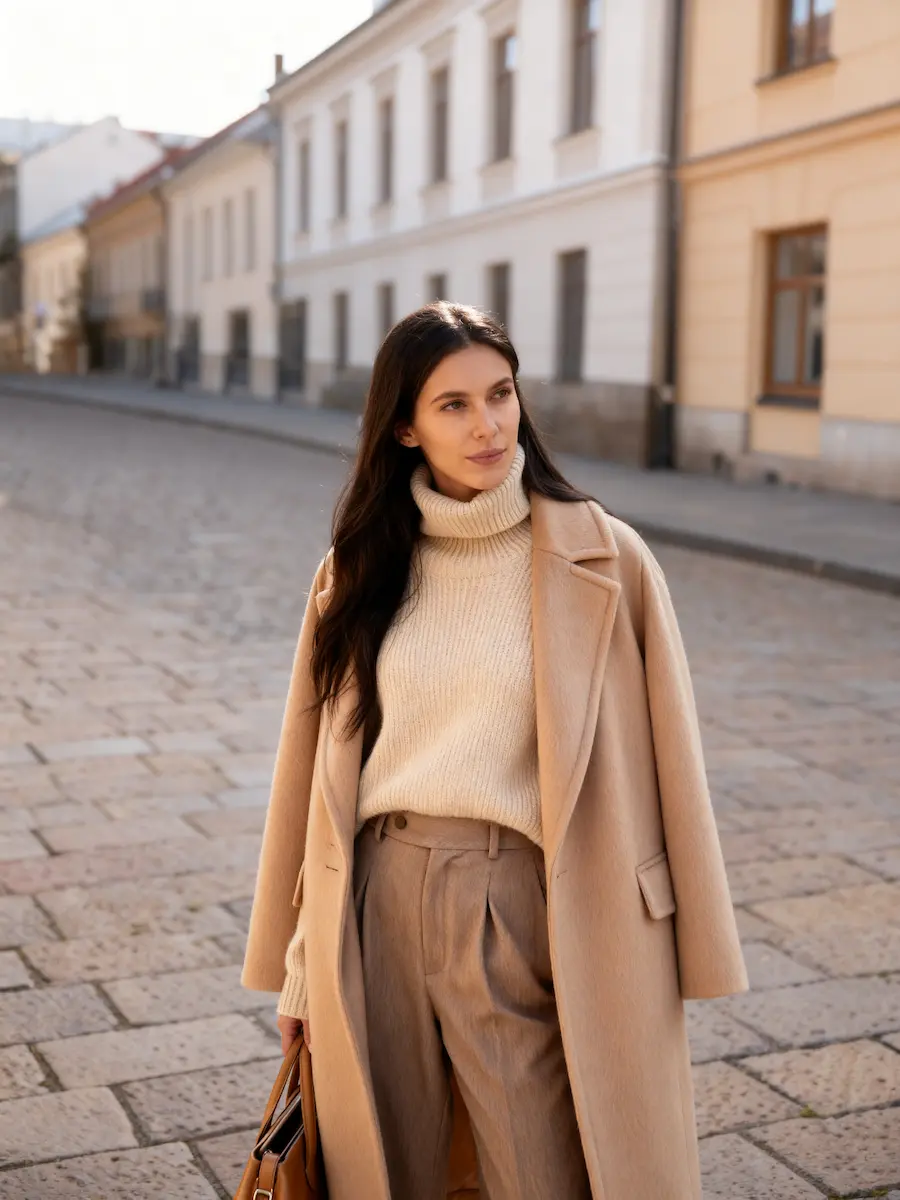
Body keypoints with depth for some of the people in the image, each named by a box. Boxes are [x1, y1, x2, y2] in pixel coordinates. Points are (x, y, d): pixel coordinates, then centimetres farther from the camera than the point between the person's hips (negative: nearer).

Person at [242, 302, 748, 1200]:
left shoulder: (601, 563, -5)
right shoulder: (359, 569, 4)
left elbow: (659, 764, -2)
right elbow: (317, 770, 9)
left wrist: (681, 961, -2)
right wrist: (299, 969, 11)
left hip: (522, 913, -3)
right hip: (377, 910, 3)